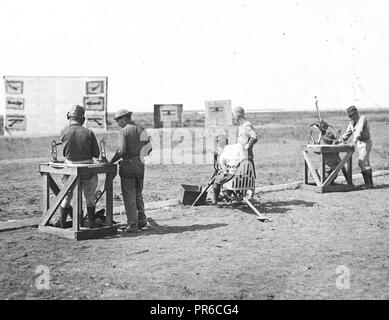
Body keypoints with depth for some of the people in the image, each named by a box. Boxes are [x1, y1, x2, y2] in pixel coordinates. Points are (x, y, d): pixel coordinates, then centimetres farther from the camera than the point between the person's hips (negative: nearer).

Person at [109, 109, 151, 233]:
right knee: (138, 193, 20)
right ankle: (142, 219, 19)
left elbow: (121, 150, -19)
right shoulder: (142, 130, 10)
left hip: (128, 164, -6)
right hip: (140, 164, 6)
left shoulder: (123, 131, -10)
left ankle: (132, 224, -1)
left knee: (129, 195, 0)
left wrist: (112, 161, -7)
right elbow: (148, 148, 10)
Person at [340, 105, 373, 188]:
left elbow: (359, 130, -34)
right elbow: (348, 132, 13)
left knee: (361, 163, -16)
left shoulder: (362, 119, -19)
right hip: (359, 143, 9)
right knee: (366, 164, 11)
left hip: (366, 143, -9)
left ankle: (367, 183, -11)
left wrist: (354, 141, -45)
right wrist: (342, 139, -3)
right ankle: (370, 184, 16)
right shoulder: (352, 122, 6)